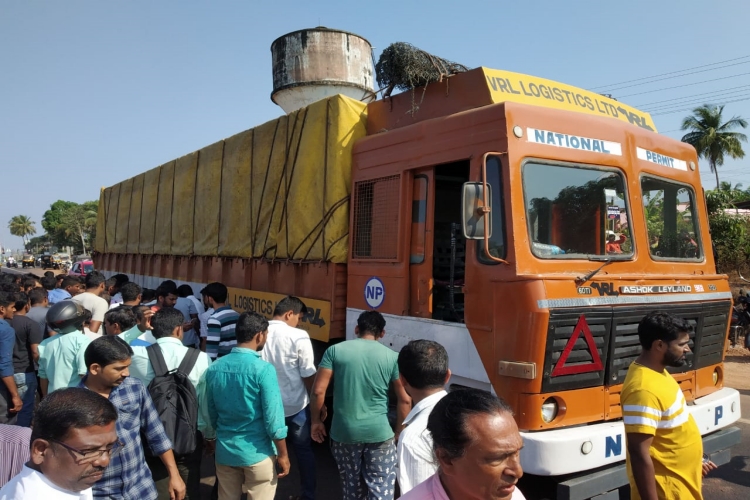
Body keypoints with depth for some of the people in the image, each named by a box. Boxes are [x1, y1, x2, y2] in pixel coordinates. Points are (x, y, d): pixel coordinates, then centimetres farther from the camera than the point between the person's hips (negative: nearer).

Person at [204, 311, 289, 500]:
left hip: (224, 451, 5)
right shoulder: (263, 369, -19)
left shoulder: (214, 368, -2)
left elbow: (211, 413, 8)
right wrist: (283, 455, -6)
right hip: (257, 453, -5)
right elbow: (273, 419, -17)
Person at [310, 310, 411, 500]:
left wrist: (316, 421, 8)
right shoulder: (392, 357, -2)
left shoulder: (335, 350, -2)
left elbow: (318, 391, -6)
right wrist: (400, 432, 10)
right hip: (379, 433, -1)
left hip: (344, 432, 1)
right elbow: (404, 400, -2)